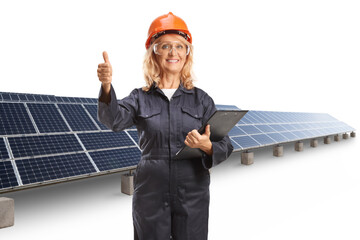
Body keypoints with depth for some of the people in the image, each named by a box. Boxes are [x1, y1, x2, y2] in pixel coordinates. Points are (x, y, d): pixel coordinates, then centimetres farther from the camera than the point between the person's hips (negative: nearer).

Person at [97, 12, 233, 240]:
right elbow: (114, 119, -18)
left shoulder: (201, 99, 2)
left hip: (193, 197, 1)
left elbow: (226, 146, 0)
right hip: (150, 196, 0)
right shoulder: (140, 98, 1)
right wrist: (107, 88, -37)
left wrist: (208, 146, -21)